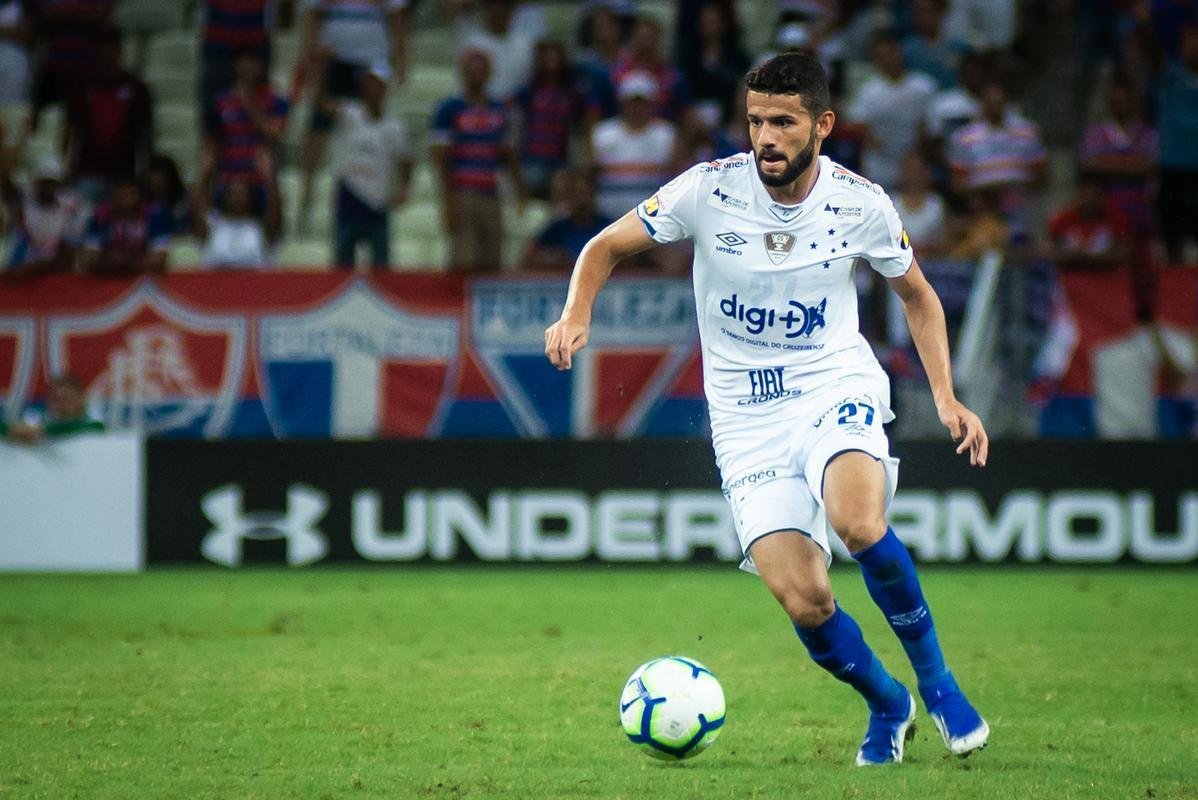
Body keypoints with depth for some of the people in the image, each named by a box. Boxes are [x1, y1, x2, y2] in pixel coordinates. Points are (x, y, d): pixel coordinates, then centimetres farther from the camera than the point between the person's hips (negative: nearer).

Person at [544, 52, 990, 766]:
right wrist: (577, 316, -18)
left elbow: (917, 294, 11)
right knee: (804, 601, -16)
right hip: (747, 417, 0)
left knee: (859, 523, -33)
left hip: (837, 388, 0)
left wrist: (946, 396, 0)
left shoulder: (860, 203, -6)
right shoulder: (710, 190, -11)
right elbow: (607, 247, 1)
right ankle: (888, 707, 15)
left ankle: (936, 680, -9)